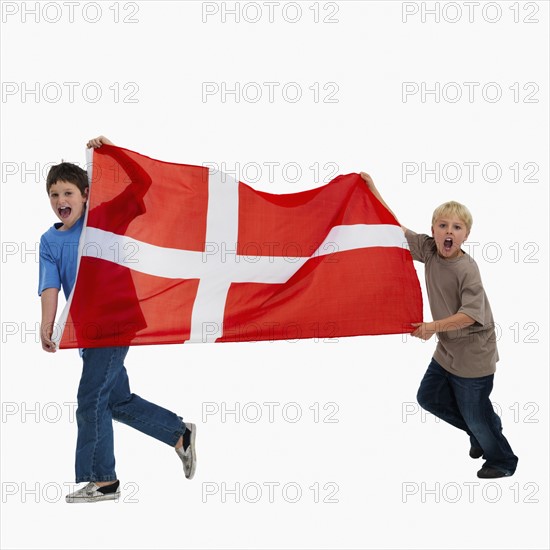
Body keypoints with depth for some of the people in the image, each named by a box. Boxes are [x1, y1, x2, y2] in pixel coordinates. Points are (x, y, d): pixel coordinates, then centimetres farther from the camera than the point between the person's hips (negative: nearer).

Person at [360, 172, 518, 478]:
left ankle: (503, 461, 30)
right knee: (428, 397, 17)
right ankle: (480, 433, 35)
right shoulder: (428, 250, -5)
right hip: (447, 349, 8)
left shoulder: (466, 268, -24)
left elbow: (471, 314, -25)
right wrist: (372, 189, -2)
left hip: (473, 354, -8)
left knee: (475, 413, 4)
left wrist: (435, 326, -29)